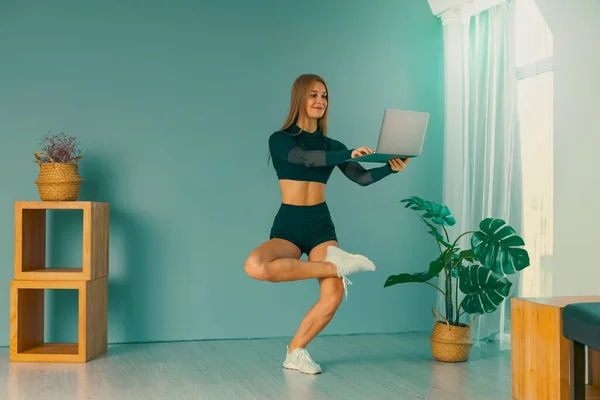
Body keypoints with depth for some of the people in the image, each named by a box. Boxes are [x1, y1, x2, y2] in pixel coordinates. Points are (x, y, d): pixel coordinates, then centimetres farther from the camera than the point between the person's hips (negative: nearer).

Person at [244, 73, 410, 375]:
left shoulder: (331, 145, 13)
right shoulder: (280, 139, 1)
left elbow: (362, 177, -2)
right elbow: (306, 158, -21)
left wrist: (391, 167, -20)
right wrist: (349, 154, -33)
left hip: (320, 225, 3)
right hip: (288, 226, -2)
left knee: (333, 297, -20)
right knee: (255, 266, -35)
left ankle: (295, 353, 6)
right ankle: (335, 265, -17)